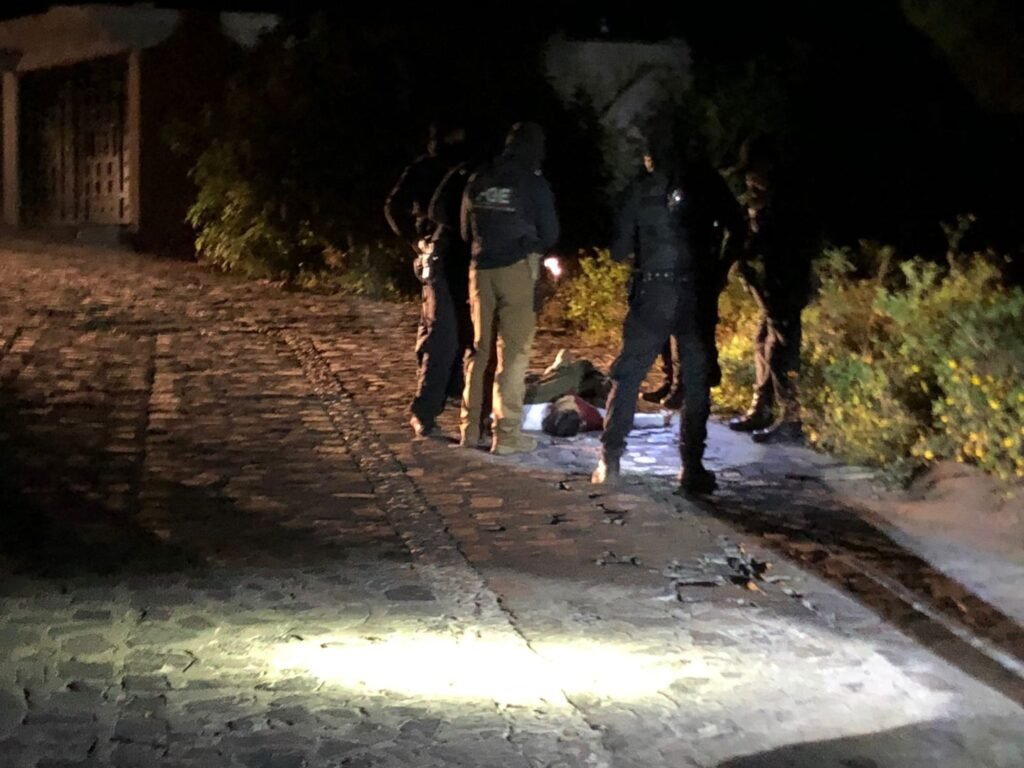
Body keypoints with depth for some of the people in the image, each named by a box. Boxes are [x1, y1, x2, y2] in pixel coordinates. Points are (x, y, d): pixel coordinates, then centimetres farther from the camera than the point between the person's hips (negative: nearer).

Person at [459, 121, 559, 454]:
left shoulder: (478, 180, 7)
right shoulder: (534, 183, -5)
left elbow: (465, 230, 16)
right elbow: (549, 234, 2)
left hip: (481, 268, 5)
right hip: (517, 268, -5)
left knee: (479, 348, 13)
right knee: (513, 351, -2)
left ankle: (470, 429, 15)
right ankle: (507, 432, -4)